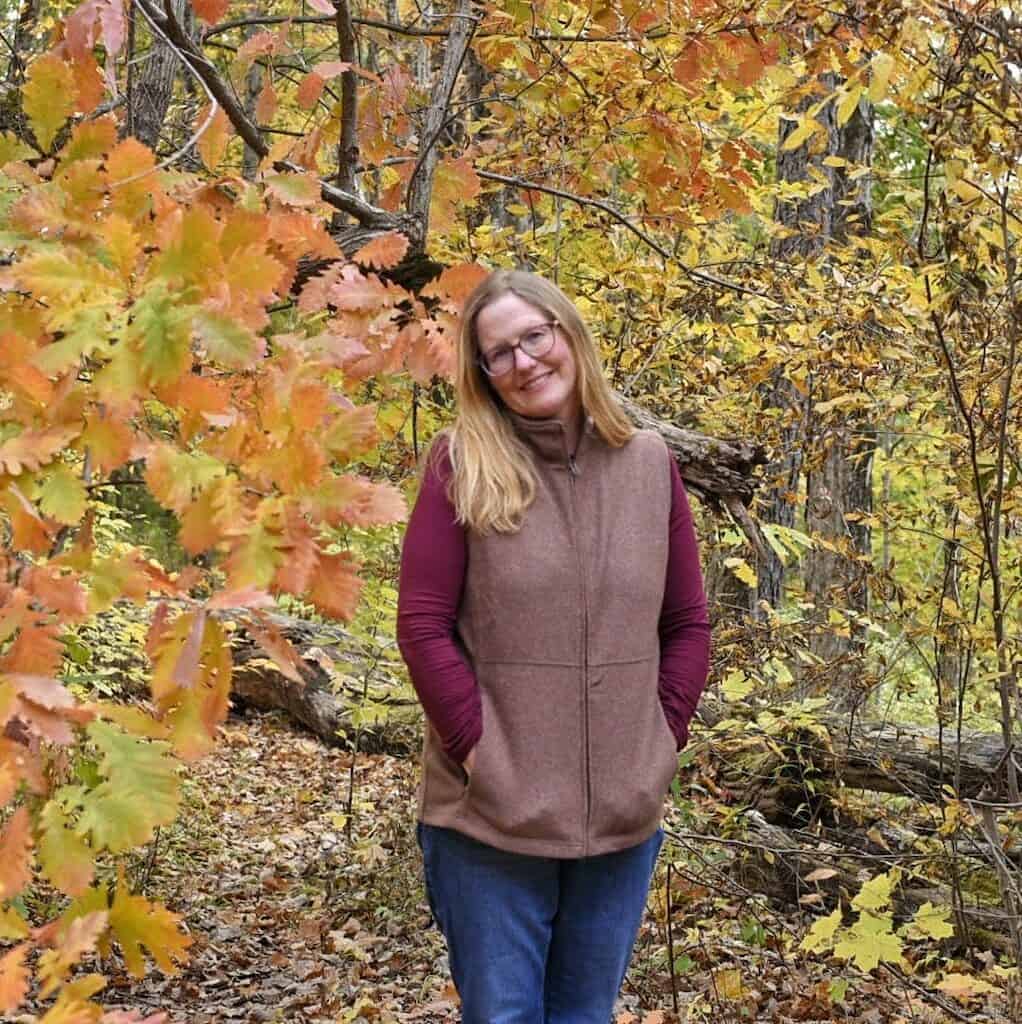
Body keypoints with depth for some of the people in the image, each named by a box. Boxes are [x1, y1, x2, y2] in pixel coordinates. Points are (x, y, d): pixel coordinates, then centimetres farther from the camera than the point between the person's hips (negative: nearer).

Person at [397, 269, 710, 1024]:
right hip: (491, 816, -3)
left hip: (624, 816, 3)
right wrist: (477, 748, -12)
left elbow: (688, 623, 8)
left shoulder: (650, 464, 4)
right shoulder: (463, 466, -6)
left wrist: (663, 740, 0)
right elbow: (424, 624, -8)